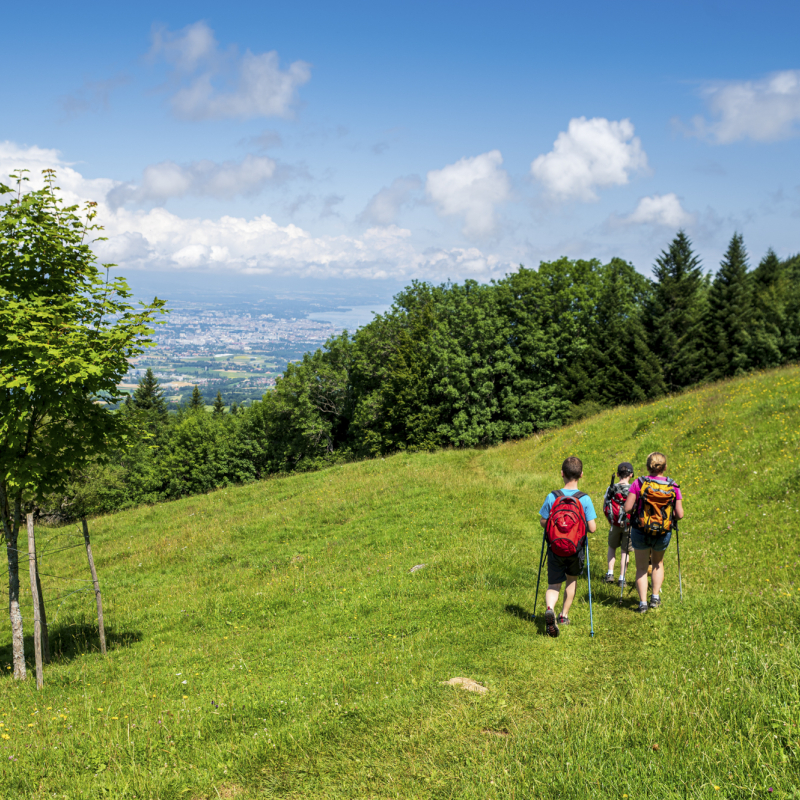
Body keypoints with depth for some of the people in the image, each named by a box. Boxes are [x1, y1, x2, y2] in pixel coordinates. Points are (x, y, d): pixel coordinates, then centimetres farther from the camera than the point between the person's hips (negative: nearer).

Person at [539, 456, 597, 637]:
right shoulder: (585, 499, -14)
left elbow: (543, 522, -3)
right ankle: (564, 615, 33)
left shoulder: (552, 497, -11)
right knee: (572, 580, 25)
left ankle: (550, 608, -23)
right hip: (577, 549, 0)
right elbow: (592, 528, -14)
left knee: (553, 585, 7)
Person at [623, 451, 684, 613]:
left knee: (641, 568, 14)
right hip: (664, 534, 2)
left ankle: (643, 602, 8)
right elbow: (680, 514, -9)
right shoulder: (673, 486, -8)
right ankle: (655, 597, 25)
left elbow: (627, 508, -14)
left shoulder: (639, 483, -12)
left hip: (640, 532, -2)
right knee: (658, 564, 28)